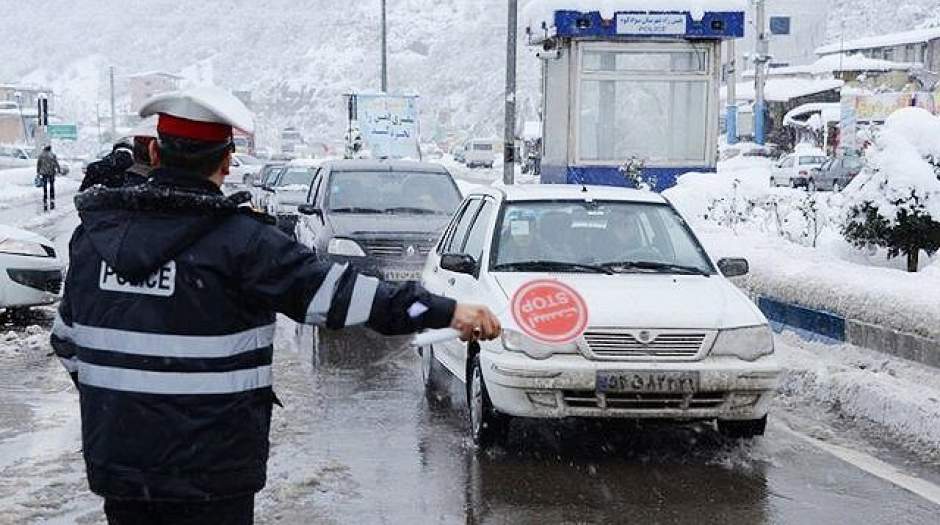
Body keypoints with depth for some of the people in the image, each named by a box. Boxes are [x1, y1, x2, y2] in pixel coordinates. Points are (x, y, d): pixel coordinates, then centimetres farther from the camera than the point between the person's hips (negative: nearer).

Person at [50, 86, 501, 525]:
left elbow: (66, 340, 13)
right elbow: (332, 291, -17)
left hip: (112, 460, 5)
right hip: (206, 471, -5)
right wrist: (447, 311, -15)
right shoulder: (238, 239, -14)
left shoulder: (95, 230, 4)